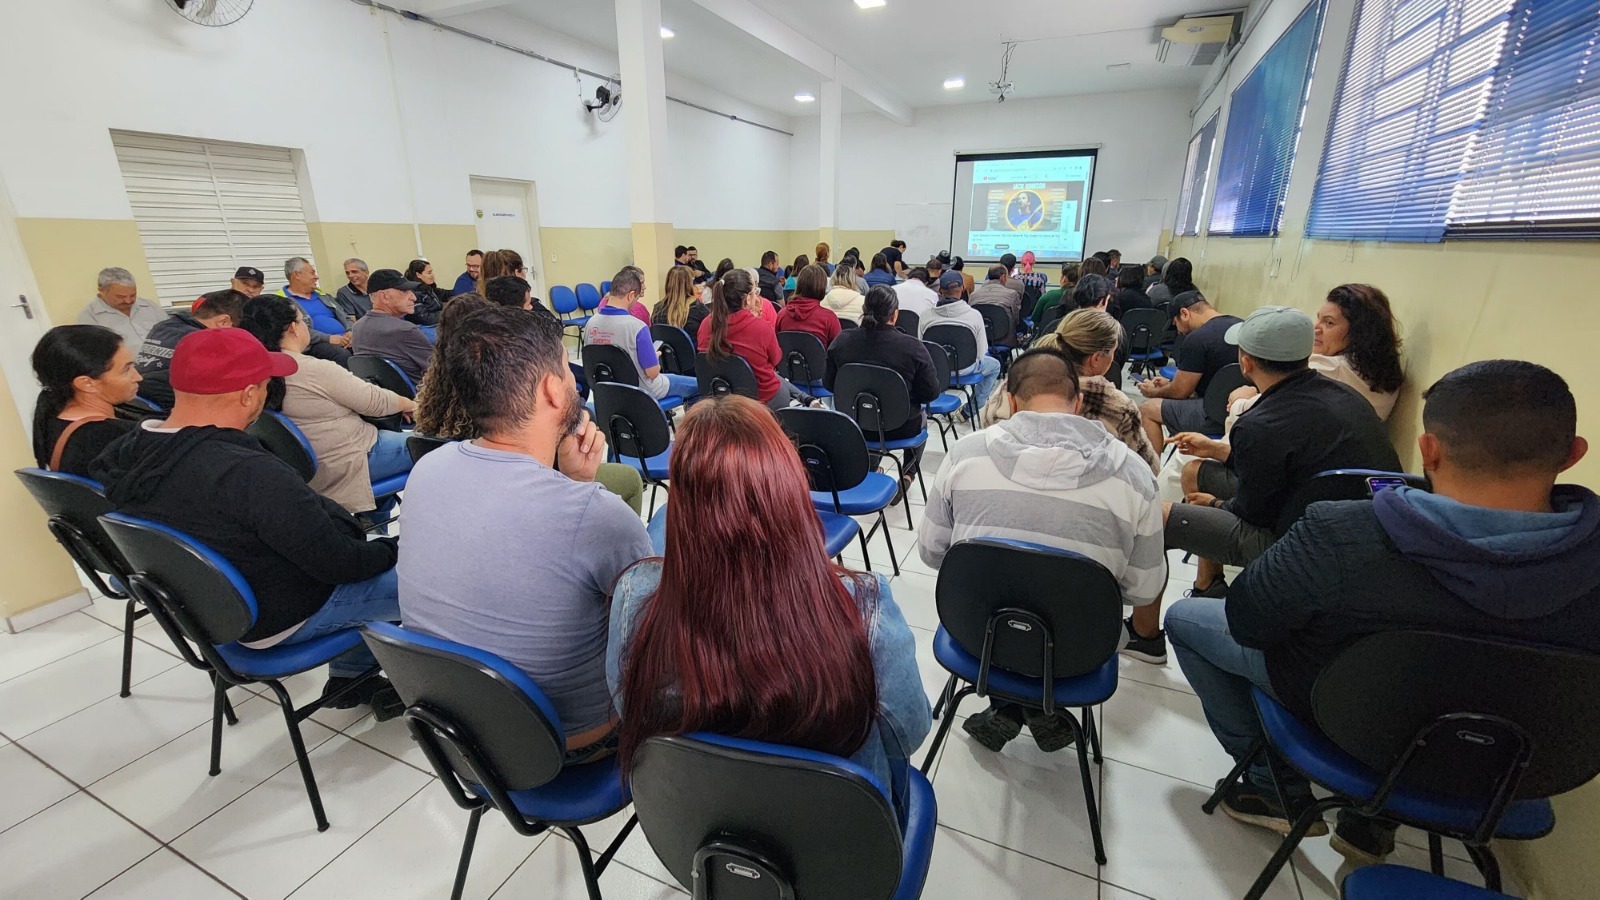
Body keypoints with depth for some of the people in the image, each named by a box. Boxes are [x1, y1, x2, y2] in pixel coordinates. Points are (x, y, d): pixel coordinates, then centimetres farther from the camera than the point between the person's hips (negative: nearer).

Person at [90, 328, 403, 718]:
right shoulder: (252, 474, -35)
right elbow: (338, 564, -26)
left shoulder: (122, 452, -8)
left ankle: (349, 677, 32)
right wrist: (392, 550, -6)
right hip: (286, 617, -9)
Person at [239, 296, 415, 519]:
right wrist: (410, 405, 4)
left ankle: (376, 518, 30)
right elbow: (376, 402, -14)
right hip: (347, 465, -9)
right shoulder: (315, 370, -22)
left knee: (390, 432, 30)